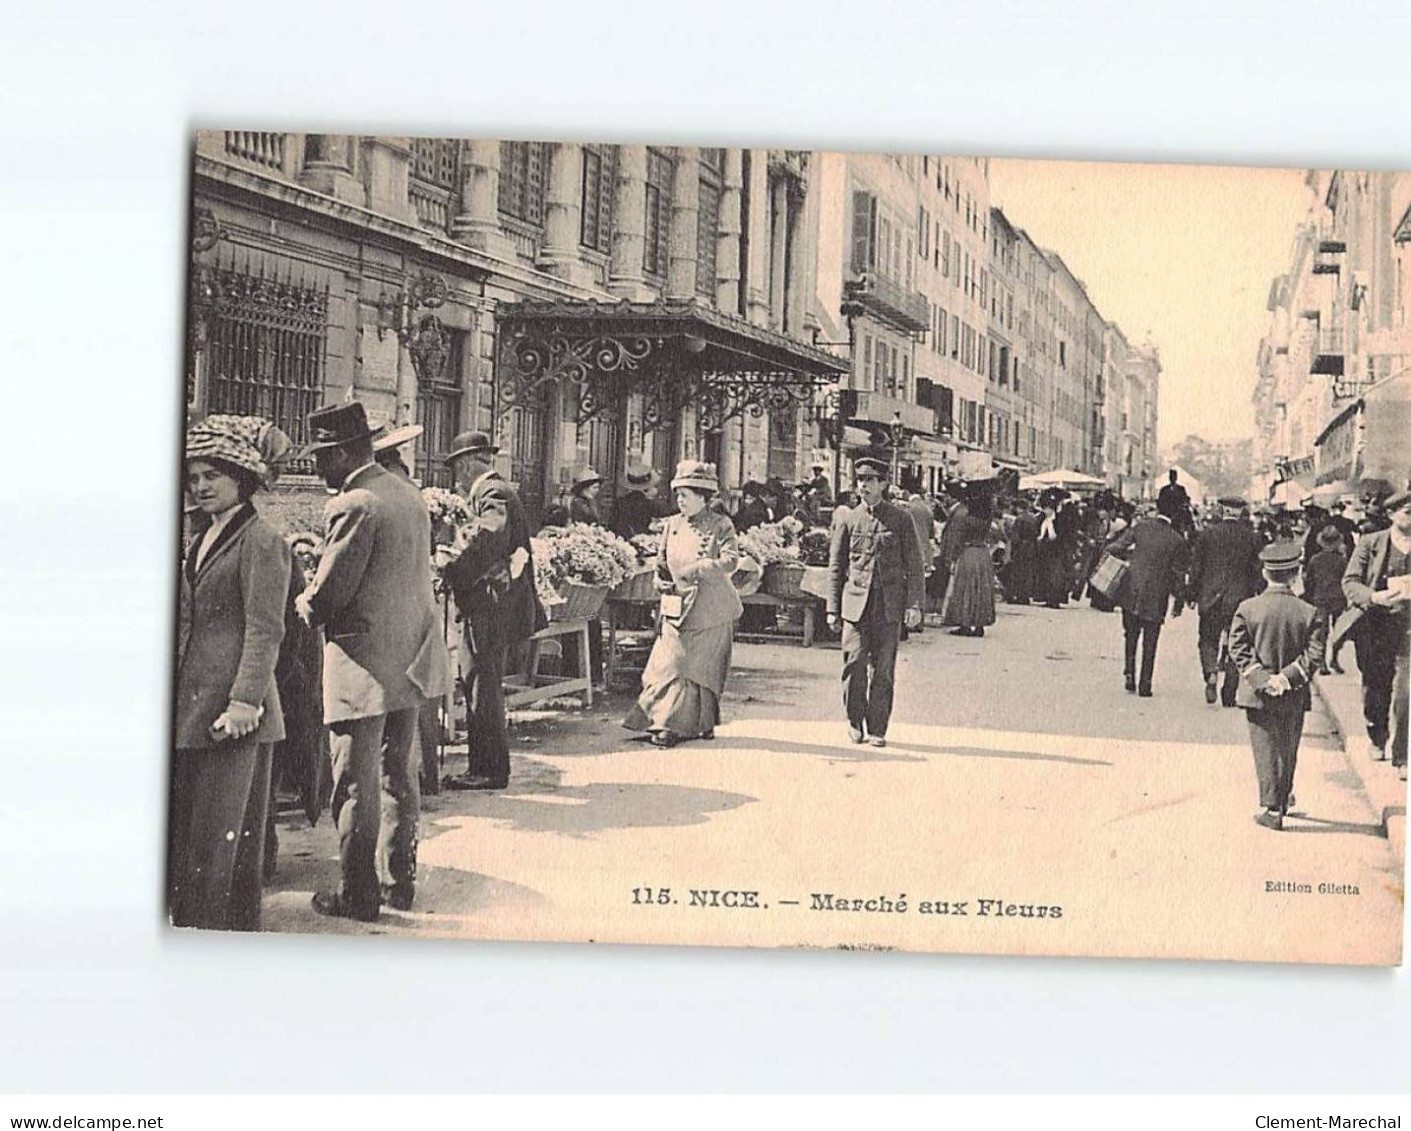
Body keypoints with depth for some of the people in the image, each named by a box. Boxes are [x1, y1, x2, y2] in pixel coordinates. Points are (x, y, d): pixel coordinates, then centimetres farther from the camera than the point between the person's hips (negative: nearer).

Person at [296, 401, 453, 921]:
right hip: (411, 656, 9)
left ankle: (357, 894, 9)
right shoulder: (410, 494, 9)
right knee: (398, 772, 17)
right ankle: (398, 880, 26)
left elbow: (330, 592, -19)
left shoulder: (354, 506, -18)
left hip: (365, 663, -9)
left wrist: (305, 605, 4)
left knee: (356, 782, 1)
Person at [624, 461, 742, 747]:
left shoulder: (721, 526, -5)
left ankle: (702, 724, 14)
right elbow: (661, 563, 19)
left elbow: (730, 561, -19)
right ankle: (666, 723, 2)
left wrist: (694, 570, -26)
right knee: (670, 666, -3)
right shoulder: (672, 525, 9)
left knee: (703, 669, 3)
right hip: (678, 611, 4)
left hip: (711, 612, -3)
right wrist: (663, 583, 1)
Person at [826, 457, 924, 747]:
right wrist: (832, 609, 6)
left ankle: (877, 730, 10)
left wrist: (914, 604, -3)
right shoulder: (847, 521, 8)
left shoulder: (900, 521, 6)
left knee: (883, 670, 1)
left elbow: (913, 566, 6)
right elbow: (836, 567, 10)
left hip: (890, 606, 0)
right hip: (856, 603, 0)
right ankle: (855, 722, 12)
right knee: (855, 663, -6)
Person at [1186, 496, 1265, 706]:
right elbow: (1259, 571, 2)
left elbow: (1196, 567, 1)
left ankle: (1211, 672, -16)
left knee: (1208, 639, 12)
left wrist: (1192, 595, 9)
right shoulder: (1252, 537, -1)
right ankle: (1229, 694, 6)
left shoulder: (1207, 533, -2)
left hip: (1209, 596, -1)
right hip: (1239, 597, 1)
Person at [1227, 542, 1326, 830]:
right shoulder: (1309, 613, -7)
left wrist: (1261, 679, -10)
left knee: (1266, 751, 4)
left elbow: (1239, 650, -10)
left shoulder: (1247, 609, -7)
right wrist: (1287, 677, -10)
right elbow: (1313, 655, -12)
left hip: (1258, 695, -1)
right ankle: (1283, 801, 31)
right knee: (1288, 750, 18)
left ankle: (1272, 808, 1)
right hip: (1294, 697, 1)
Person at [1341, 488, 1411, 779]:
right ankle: (1377, 738, 39)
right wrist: (1375, 597, -19)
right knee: (1374, 689, 13)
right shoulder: (1370, 544, 2)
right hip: (1373, 627, 0)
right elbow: (1350, 581, -1)